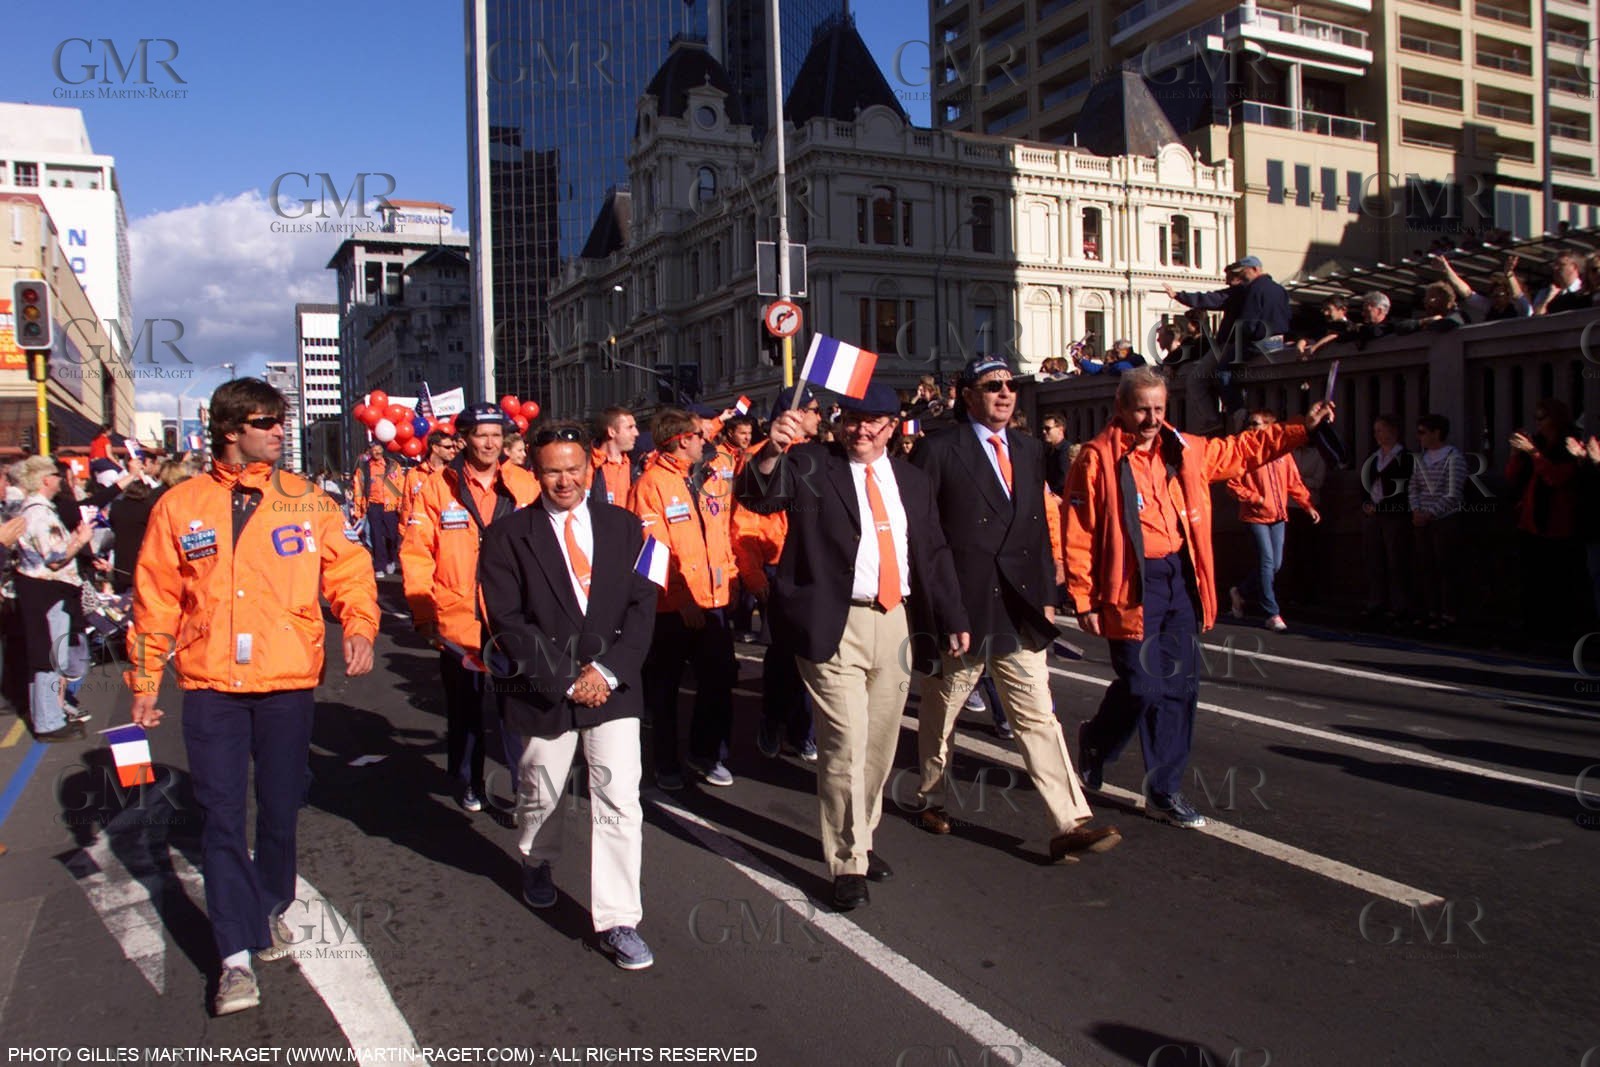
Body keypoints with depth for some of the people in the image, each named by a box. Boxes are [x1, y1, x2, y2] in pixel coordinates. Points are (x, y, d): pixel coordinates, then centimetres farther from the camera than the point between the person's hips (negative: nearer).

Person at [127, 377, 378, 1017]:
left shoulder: (305, 501, 1)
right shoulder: (180, 505, 2)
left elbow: (348, 568, 3)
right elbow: (155, 599, 6)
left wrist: (359, 627, -15)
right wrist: (144, 681, 7)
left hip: (288, 683, 1)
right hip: (210, 687, 0)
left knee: (280, 808, 13)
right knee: (221, 816, -1)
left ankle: (271, 911, 37)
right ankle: (237, 957, 6)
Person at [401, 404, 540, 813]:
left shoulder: (525, 486, 1)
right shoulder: (439, 487, -2)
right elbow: (416, 554, -1)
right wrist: (423, 612, -4)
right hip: (458, 622, 0)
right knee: (464, 709, 14)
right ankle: (466, 783, 33)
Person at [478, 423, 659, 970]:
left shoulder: (624, 526, 2)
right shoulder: (509, 535, -4)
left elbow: (642, 606, 0)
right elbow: (506, 620, -9)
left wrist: (607, 670, -12)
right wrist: (565, 679, -14)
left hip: (613, 688, 1)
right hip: (542, 691, 0)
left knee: (620, 802, -5)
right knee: (540, 796, 19)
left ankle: (617, 922, 6)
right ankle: (537, 864, 51)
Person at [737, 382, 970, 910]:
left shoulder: (911, 480, 13)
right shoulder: (811, 465, -1)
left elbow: (934, 553, 17)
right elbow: (756, 495, -18)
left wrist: (952, 619, 13)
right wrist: (772, 451, -37)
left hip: (893, 619, 5)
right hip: (835, 624, -5)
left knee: (880, 742, 14)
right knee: (846, 743, -7)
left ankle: (861, 839, 34)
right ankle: (848, 862, 8)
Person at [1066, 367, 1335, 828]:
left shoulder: (1184, 450, 10)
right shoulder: (1098, 458, -9)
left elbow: (1242, 450, 25)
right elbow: (1078, 535, -10)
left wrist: (1302, 427, 19)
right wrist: (1084, 600, -12)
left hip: (1180, 581, 6)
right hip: (1132, 584, -6)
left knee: (1180, 686, 8)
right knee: (1143, 687, -6)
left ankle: (1164, 790, 21)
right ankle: (1096, 740, 27)